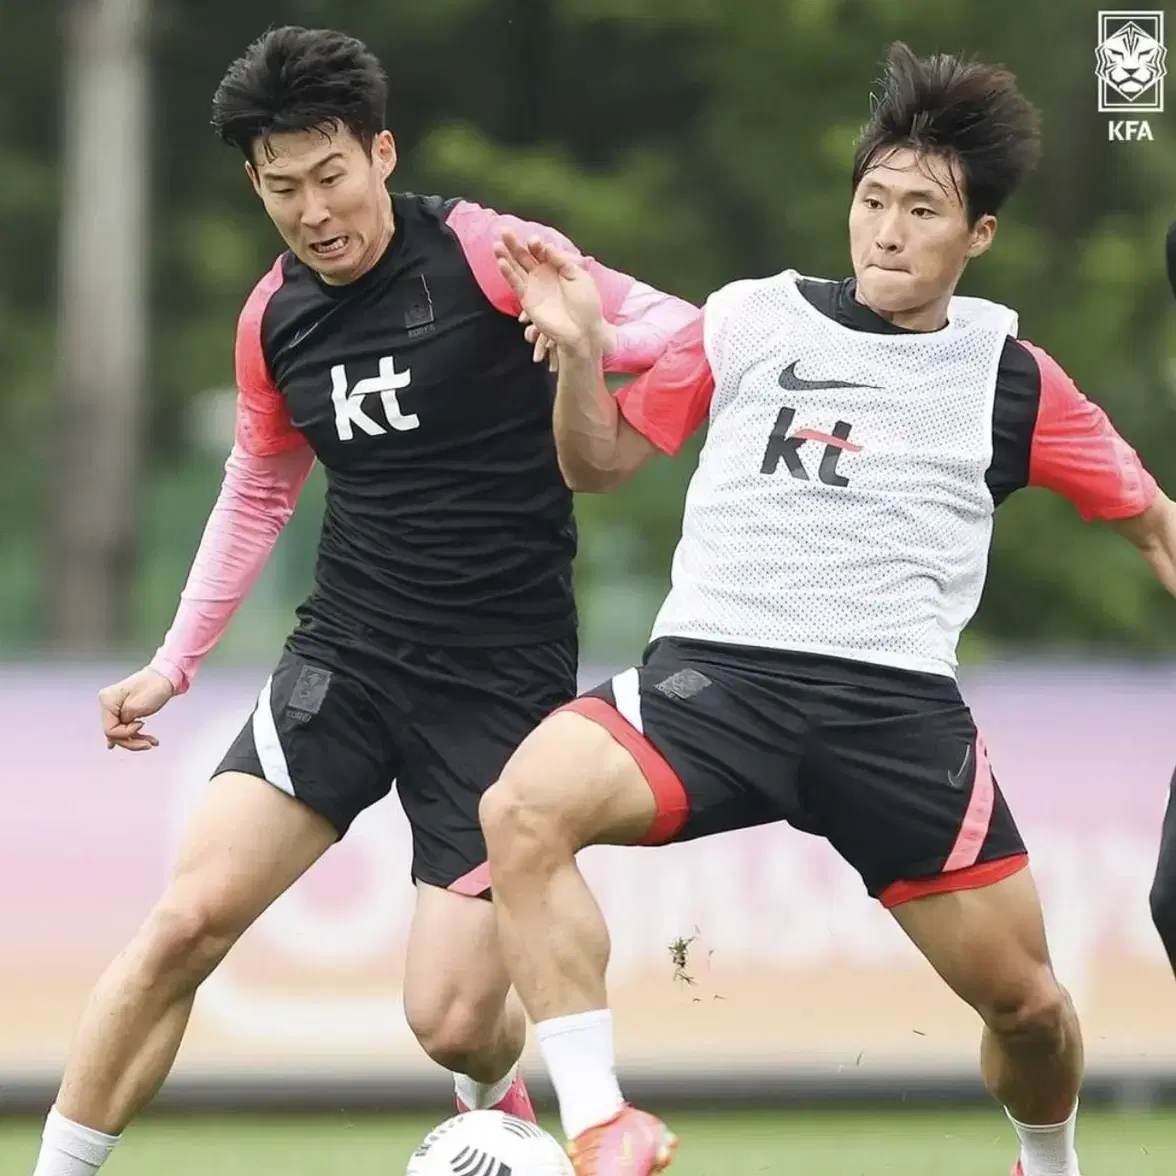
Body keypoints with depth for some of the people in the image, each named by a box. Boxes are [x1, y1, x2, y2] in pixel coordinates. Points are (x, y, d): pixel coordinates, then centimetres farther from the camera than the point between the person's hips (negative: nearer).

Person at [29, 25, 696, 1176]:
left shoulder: (486, 255, -11)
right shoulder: (274, 318, 6)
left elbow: (678, 332, -8)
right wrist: (174, 663, 21)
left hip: (501, 682, -4)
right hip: (343, 656, 4)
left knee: (451, 1022, -9)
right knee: (186, 919, -14)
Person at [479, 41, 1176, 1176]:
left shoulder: (1009, 378, 9)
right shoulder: (749, 320, 11)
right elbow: (598, 462, 17)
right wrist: (578, 349, 0)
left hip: (896, 701, 0)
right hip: (711, 673, 0)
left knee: (1026, 1002, -2)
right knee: (523, 805, -29)